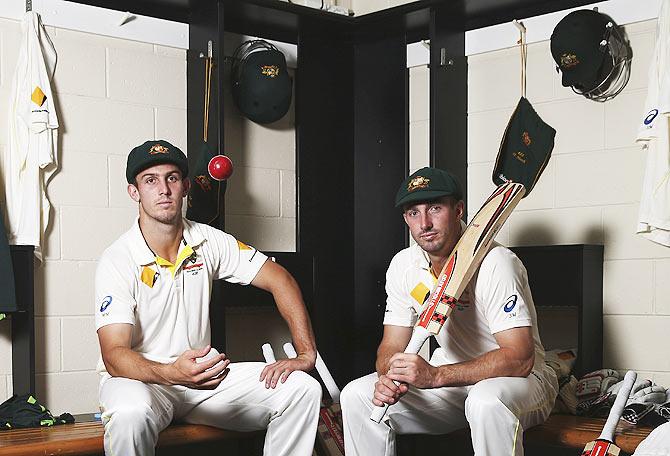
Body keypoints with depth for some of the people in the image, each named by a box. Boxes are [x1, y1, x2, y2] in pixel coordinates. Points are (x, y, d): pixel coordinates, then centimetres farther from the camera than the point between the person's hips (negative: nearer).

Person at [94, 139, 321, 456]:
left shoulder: (209, 242, 1)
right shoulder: (118, 261, -13)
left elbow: (279, 280, 2)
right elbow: (114, 355, -21)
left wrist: (306, 355, -10)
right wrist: (172, 373, -41)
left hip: (203, 375, 4)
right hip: (139, 378, -4)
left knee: (302, 388, -13)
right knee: (131, 413, -41)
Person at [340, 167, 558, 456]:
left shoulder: (496, 262, -22)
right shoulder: (403, 265, -1)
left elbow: (519, 359, -28)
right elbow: (392, 346, 2)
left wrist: (435, 376, -36)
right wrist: (389, 379, -23)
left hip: (521, 378, -6)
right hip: (453, 378, 6)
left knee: (486, 401, -40)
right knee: (356, 395, -9)